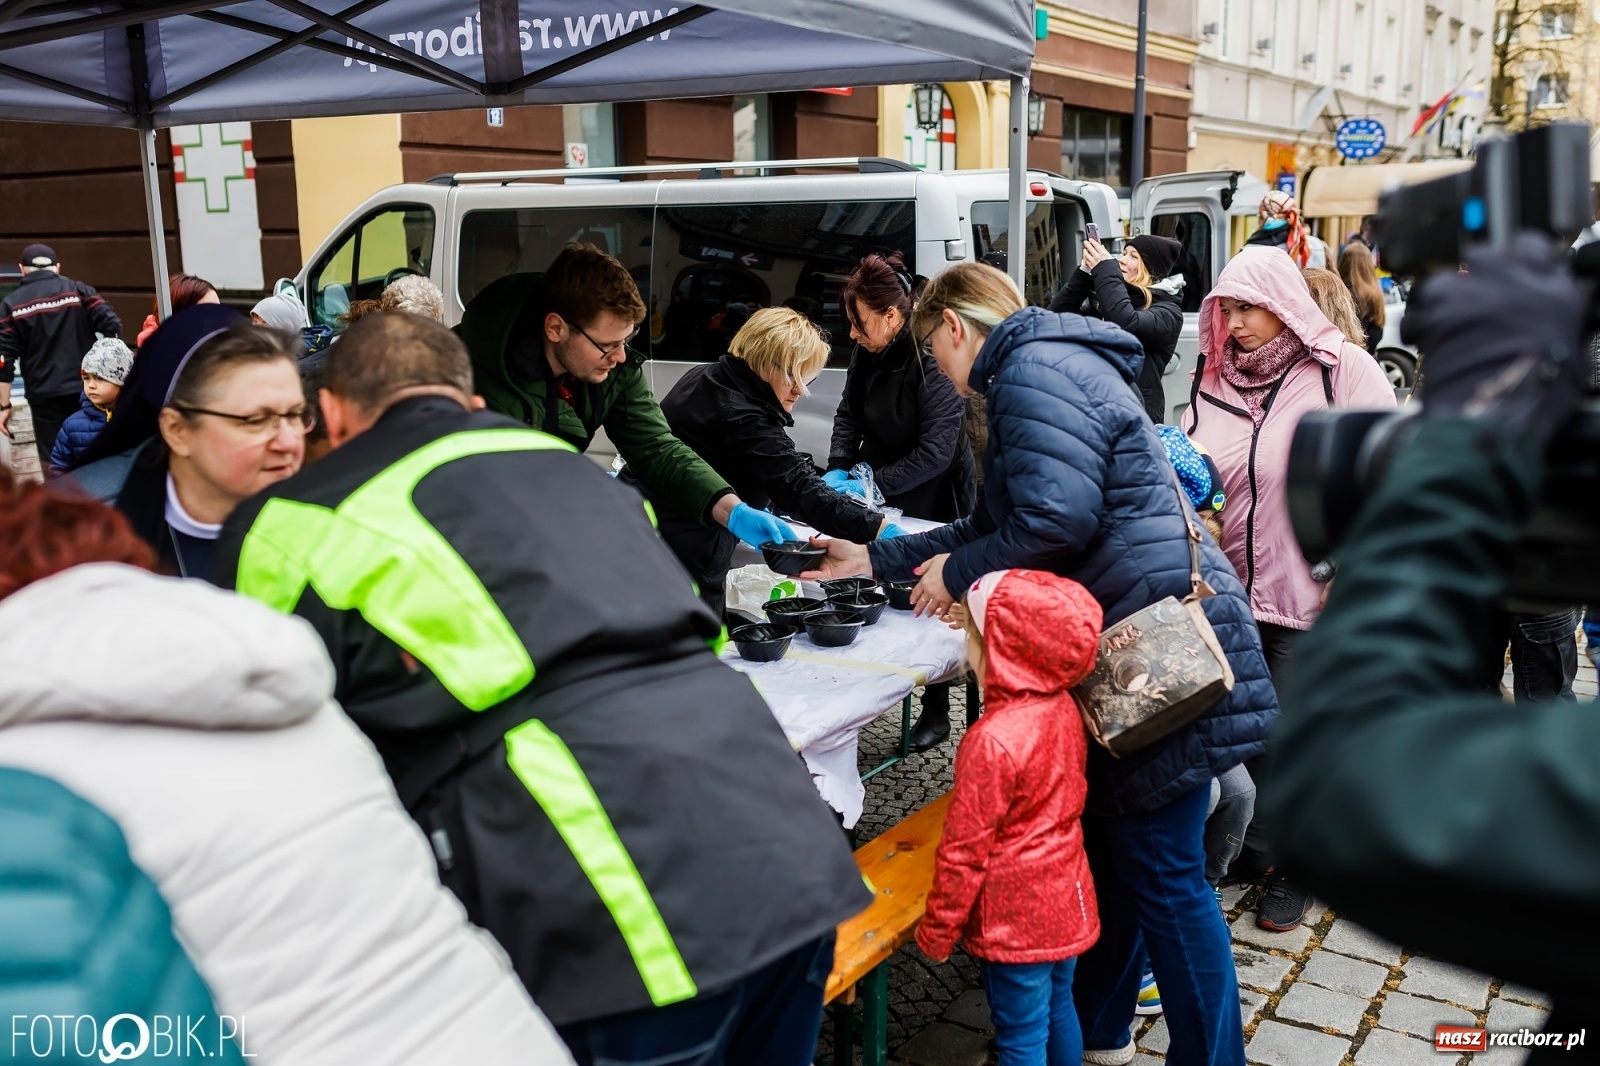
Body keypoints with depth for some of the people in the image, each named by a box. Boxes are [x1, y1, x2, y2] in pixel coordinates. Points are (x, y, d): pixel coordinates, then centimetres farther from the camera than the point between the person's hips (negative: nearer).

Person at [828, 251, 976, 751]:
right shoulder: (867, 353, -2)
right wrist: (838, 469, -8)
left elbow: (936, 451, -26)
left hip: (933, 503, -6)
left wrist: (872, 484, -26)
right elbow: (849, 414, 8)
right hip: (881, 494, 6)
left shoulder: (932, 363, -24)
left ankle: (936, 710, 17)